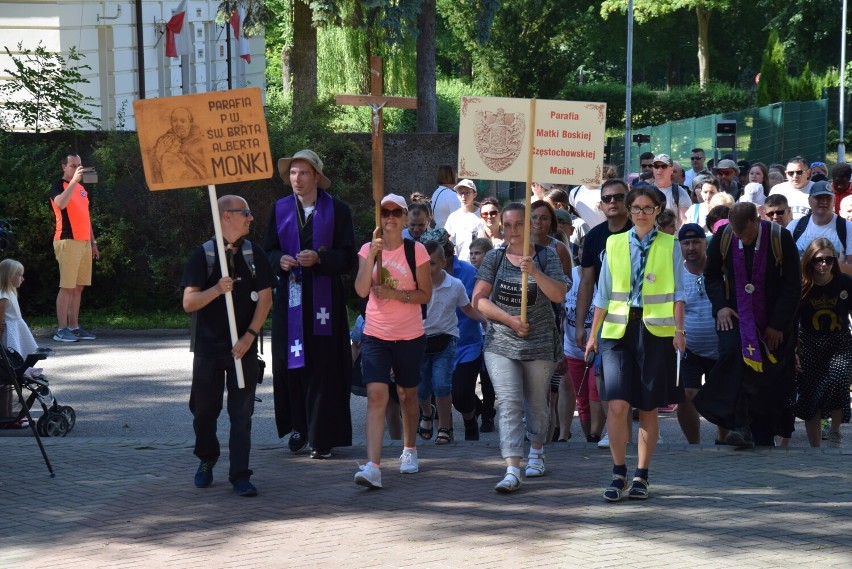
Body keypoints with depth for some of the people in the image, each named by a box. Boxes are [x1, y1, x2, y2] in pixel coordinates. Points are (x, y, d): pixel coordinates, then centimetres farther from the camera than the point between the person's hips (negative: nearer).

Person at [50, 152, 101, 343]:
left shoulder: (81, 188, 19)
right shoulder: (59, 185, -4)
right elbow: (60, 203, -26)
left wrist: (93, 241, 20)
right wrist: (74, 180, -30)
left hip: (84, 242, 7)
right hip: (68, 241, -7)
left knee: (78, 287, 7)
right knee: (67, 287, -9)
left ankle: (74, 327, 11)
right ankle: (62, 329, -10)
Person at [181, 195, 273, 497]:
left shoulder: (254, 254, 3)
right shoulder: (203, 255, -3)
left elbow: (265, 299, 2)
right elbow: (189, 303, -8)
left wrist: (249, 336, -9)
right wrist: (218, 289, -25)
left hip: (243, 347, 1)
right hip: (208, 347, -1)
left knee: (242, 413, -2)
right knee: (204, 410, 8)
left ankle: (240, 475, 1)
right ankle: (206, 461, 31)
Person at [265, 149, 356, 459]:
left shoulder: (337, 210, 0)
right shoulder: (280, 209, 10)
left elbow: (347, 257, -2)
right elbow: (268, 250, 13)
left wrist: (318, 258, -18)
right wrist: (279, 260, -9)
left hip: (323, 300, -3)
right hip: (289, 297, 3)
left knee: (322, 367, -3)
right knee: (287, 363, 0)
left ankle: (321, 437, 2)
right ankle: (298, 426, 16)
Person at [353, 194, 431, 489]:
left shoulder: (416, 251, -2)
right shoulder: (368, 249, 2)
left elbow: (426, 295, -3)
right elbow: (361, 290, -11)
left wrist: (395, 294, -17)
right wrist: (373, 254, -20)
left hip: (410, 335, 0)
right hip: (375, 334, 0)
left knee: (407, 393, 15)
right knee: (376, 394, -14)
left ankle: (409, 450, 39)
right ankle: (373, 465, -23)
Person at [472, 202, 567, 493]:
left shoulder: (546, 256, 1)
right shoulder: (494, 258, 4)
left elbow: (559, 295, -9)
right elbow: (479, 299, 0)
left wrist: (534, 272, -23)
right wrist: (509, 320, -11)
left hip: (540, 344, 0)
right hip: (501, 343, 0)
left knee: (536, 403, 13)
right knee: (509, 404, -12)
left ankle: (536, 452, 39)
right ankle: (512, 470, -18)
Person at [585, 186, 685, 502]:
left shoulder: (669, 246, 5)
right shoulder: (614, 244, 10)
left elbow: (678, 292, 3)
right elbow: (603, 294, 13)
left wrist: (679, 330, -7)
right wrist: (593, 333, 10)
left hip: (656, 331, -1)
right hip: (618, 330, 1)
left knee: (648, 408, 4)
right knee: (618, 405, -11)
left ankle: (641, 477, 13)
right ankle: (618, 475, -1)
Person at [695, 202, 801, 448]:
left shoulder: (781, 239, -14)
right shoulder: (722, 238, -8)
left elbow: (793, 286, -8)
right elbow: (711, 276, 8)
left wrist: (777, 324, -9)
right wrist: (720, 306, -7)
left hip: (773, 320, 0)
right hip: (735, 315, 0)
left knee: (772, 381, 2)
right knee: (733, 353, -25)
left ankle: (763, 435, 17)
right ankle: (740, 426, -30)